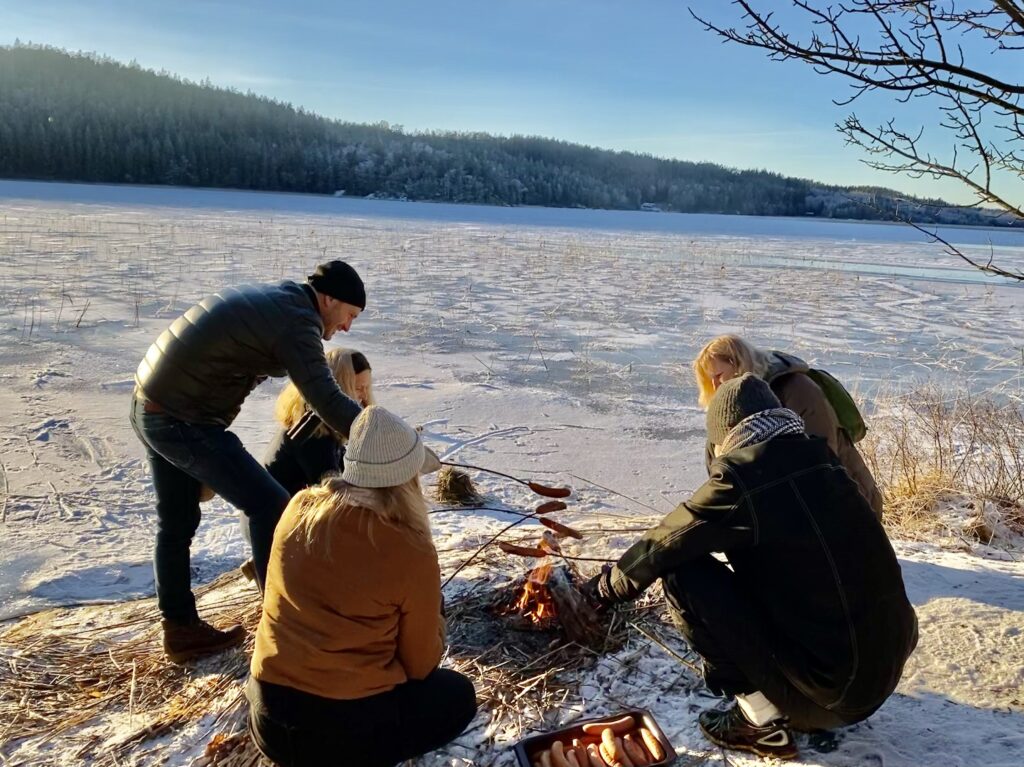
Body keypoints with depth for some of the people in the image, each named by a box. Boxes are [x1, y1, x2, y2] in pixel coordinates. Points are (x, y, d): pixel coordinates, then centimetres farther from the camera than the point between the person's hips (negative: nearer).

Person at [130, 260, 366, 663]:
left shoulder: (270, 296, 10)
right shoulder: (297, 322, -19)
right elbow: (328, 403, -27)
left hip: (149, 406, 10)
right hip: (183, 422, -10)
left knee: (177, 523, 19)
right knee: (270, 506, -2)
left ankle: (182, 629, 33)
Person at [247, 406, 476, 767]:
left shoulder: (299, 509, -4)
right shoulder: (413, 552, -17)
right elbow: (420, 665, -3)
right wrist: (433, 618, 16)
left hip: (268, 718, 6)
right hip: (348, 729, -6)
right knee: (458, 695, 19)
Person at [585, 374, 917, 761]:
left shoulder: (742, 477, -16)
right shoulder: (821, 460, 4)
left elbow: (661, 546, -5)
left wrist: (604, 587, 14)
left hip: (836, 687, -7)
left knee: (682, 575, -6)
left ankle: (762, 719, 3)